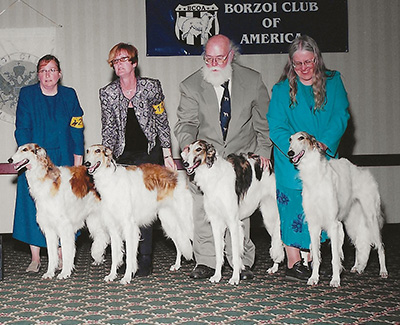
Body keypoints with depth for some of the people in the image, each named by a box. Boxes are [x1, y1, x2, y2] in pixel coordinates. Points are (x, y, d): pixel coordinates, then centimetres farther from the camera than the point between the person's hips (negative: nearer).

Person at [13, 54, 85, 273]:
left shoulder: (69, 95, 6)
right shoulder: (27, 94, 2)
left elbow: (76, 130, 6)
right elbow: (22, 129, -2)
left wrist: (78, 162, 1)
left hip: (63, 160, 1)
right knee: (33, 206, -2)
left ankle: (60, 257, 9)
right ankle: (35, 258, 5)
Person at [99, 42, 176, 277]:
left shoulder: (151, 87, -2)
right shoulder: (107, 93, 2)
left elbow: (162, 123, 3)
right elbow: (108, 130, 5)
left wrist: (168, 155, 1)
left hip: (150, 154, -2)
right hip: (123, 156, 2)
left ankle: (145, 260, -3)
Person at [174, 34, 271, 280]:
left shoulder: (252, 80, 0)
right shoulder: (191, 85, -1)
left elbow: (263, 121, 9)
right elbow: (186, 123, -2)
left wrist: (263, 151, 5)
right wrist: (188, 147, -21)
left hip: (242, 155, -1)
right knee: (202, 209, -4)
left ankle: (242, 262, 3)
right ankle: (206, 262, 6)